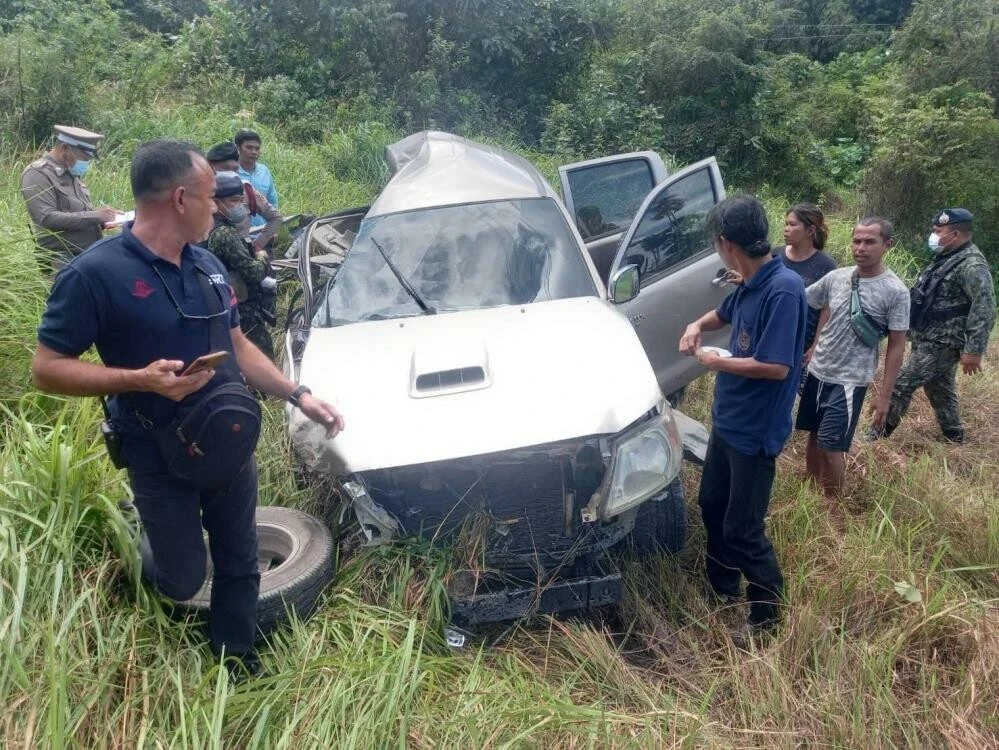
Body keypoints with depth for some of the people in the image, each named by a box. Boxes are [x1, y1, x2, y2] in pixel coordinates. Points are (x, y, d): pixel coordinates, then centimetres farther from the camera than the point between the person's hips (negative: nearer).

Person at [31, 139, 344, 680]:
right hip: (161, 457, -5)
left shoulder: (209, 266, 4)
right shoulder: (95, 273, -18)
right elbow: (47, 369, -15)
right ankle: (152, 553, 43)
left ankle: (237, 663, 36)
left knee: (239, 564, 14)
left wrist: (299, 396, 2)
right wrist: (139, 379, -28)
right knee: (183, 579, 8)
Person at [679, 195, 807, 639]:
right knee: (711, 505, 22)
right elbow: (724, 314, 24)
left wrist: (714, 362, -17)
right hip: (726, 420, 9)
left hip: (755, 431, -9)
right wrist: (698, 327, 3)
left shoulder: (783, 289, -25)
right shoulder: (750, 285, 2)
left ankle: (768, 614, 23)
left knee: (742, 528, 2)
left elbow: (777, 367, -29)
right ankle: (722, 586, 42)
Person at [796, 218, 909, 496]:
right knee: (814, 435, 17)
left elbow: (896, 346, -9)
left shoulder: (895, 291, -12)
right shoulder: (835, 278, -1)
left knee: (831, 446, -2)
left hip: (849, 381, -5)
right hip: (817, 371, 5)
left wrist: (885, 395, -11)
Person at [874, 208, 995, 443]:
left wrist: (974, 350, -27)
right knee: (941, 389, 20)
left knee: (901, 385, -6)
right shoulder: (947, 258, 10)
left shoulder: (972, 265, -21)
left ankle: (879, 434, 6)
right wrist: (913, 330, 24)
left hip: (940, 344, -10)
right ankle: (954, 437, 35)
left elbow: (984, 310, -25)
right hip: (929, 341, 10)